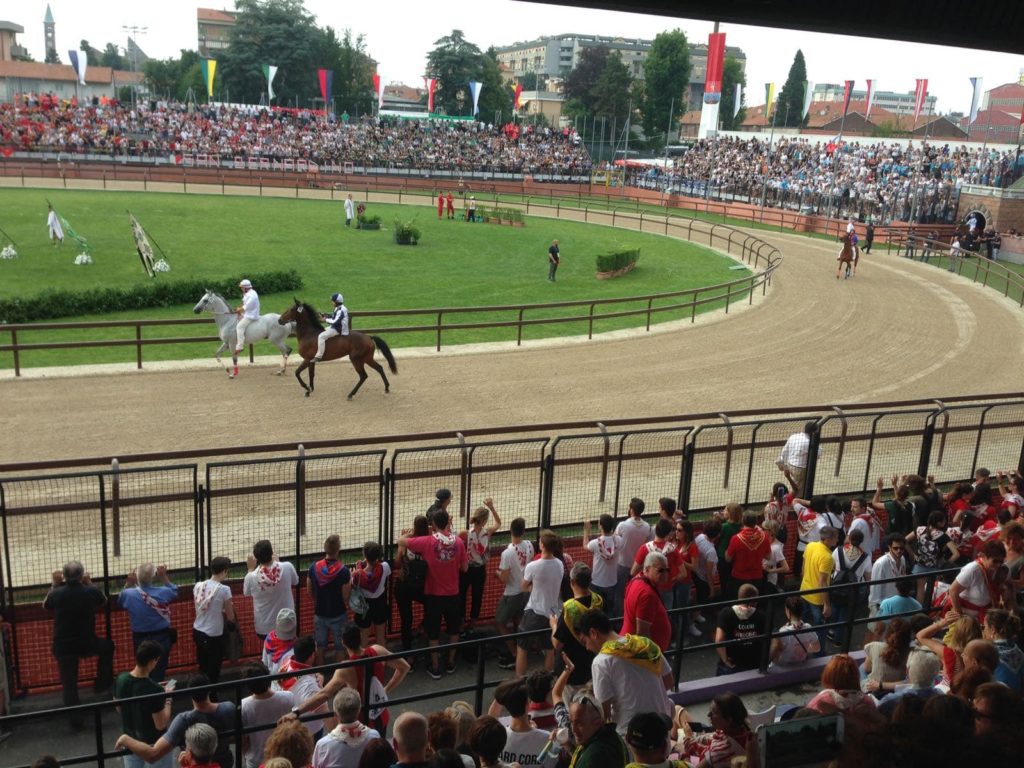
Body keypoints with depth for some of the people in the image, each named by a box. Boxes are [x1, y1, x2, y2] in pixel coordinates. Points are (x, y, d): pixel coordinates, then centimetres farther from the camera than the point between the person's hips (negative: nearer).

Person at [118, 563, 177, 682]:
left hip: (140, 638, 1)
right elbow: (174, 592, 5)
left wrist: (128, 583, 0)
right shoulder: (163, 592, -20)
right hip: (161, 637, -1)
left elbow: (120, 601, 7)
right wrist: (164, 577, 2)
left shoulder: (129, 594, -18)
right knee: (159, 671, 12)